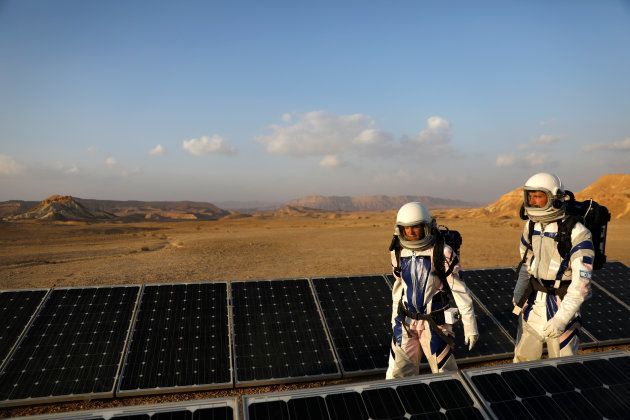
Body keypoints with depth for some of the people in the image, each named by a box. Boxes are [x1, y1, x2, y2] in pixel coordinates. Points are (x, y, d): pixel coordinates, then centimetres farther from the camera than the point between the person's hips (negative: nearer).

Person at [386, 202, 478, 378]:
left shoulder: (442, 253, -16)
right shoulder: (399, 253, -2)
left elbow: (459, 289, -11)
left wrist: (470, 325, -8)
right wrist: (395, 318, 17)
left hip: (433, 322, -3)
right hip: (405, 322, 4)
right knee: (397, 375, 9)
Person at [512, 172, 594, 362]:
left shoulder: (576, 233, -21)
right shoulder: (531, 225, -1)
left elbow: (581, 282, -22)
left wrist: (562, 319, -24)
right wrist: (519, 294, 8)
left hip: (563, 305, -5)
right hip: (534, 304, 6)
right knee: (523, 357, 16)